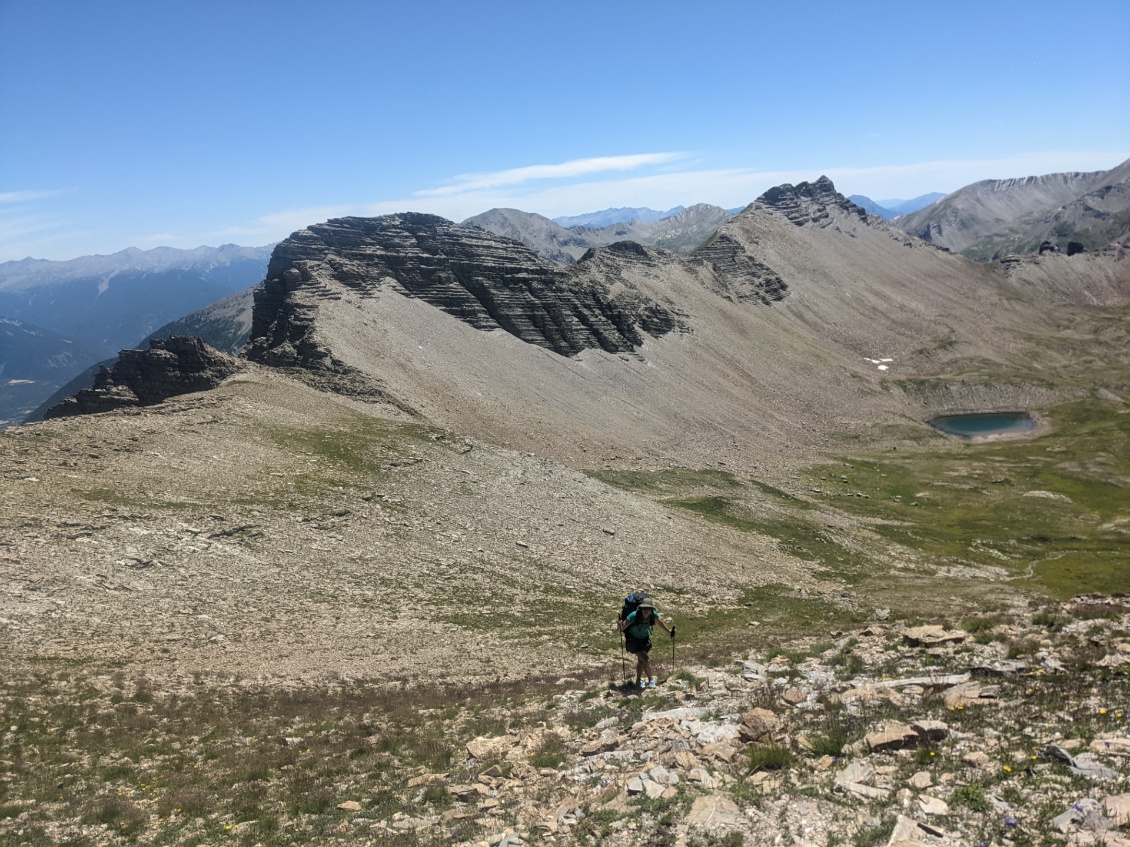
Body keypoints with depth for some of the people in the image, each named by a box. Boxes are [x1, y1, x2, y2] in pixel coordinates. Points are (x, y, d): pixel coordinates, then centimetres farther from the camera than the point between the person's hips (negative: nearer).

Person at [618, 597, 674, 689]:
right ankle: (651, 680, 10)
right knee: (646, 660, -13)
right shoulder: (634, 616, -35)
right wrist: (621, 627, -53)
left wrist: (669, 632, 8)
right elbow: (622, 628, -31)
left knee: (641, 660, 17)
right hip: (633, 640, -4)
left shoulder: (653, 615, -22)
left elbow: (660, 622, 0)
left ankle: (638, 681, 37)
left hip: (645, 639, 4)